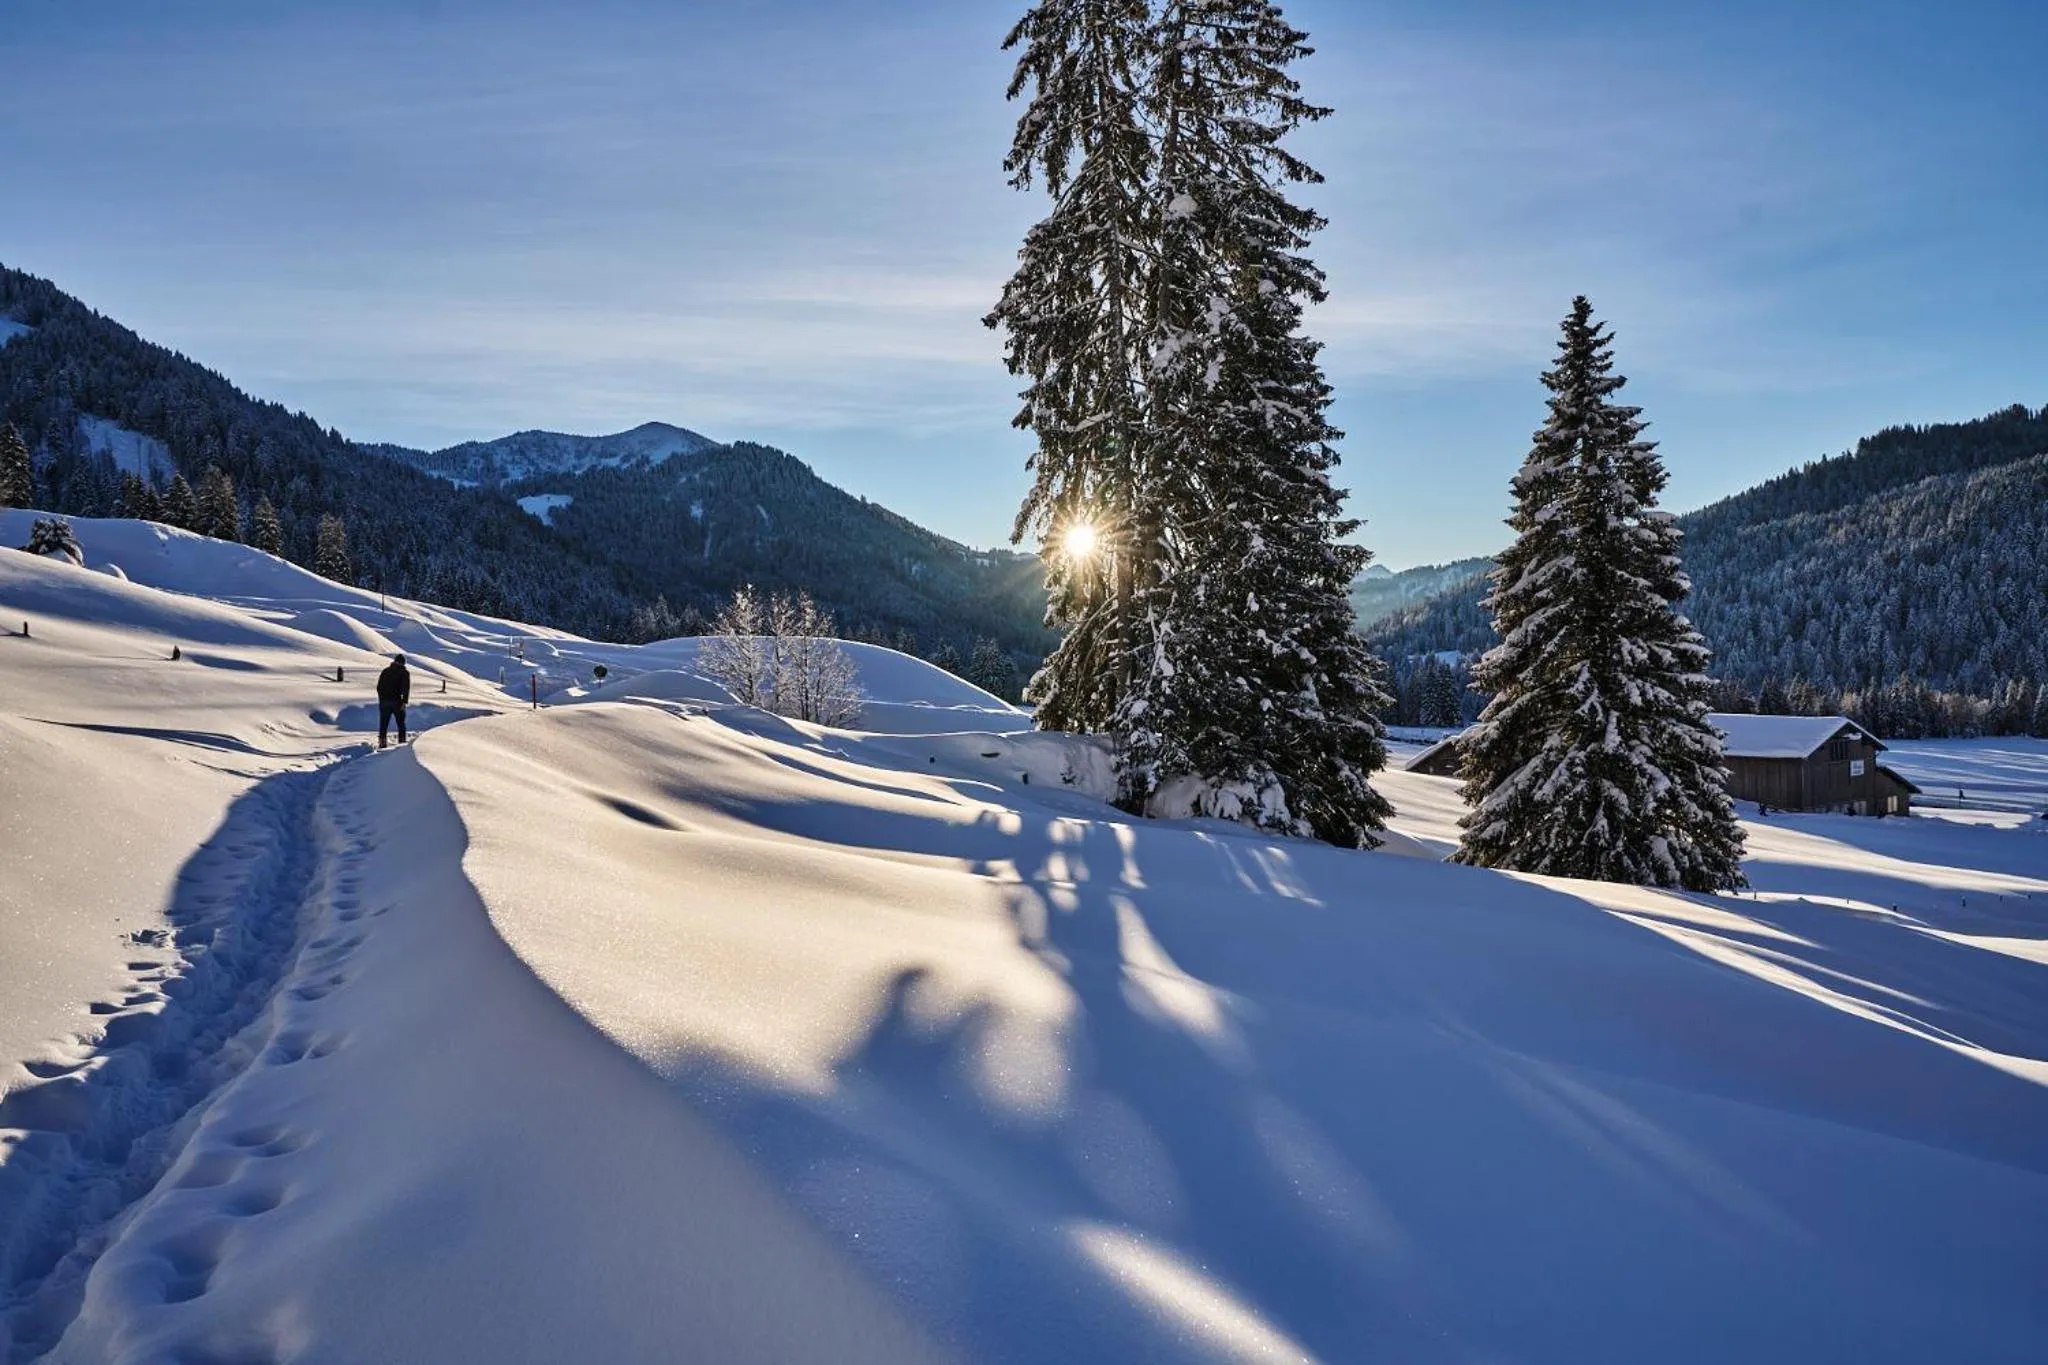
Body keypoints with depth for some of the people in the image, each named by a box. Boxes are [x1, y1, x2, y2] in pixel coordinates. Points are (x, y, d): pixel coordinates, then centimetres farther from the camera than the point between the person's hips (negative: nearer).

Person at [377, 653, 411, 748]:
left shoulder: (385, 671, 11)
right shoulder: (404, 673, -1)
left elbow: (379, 687, 13)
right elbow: (406, 688, -13)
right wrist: (404, 702, -16)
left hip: (384, 701, 3)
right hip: (396, 701, -3)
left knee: (383, 725, 7)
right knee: (401, 724, 9)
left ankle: (382, 744, 1)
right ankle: (402, 743, 5)